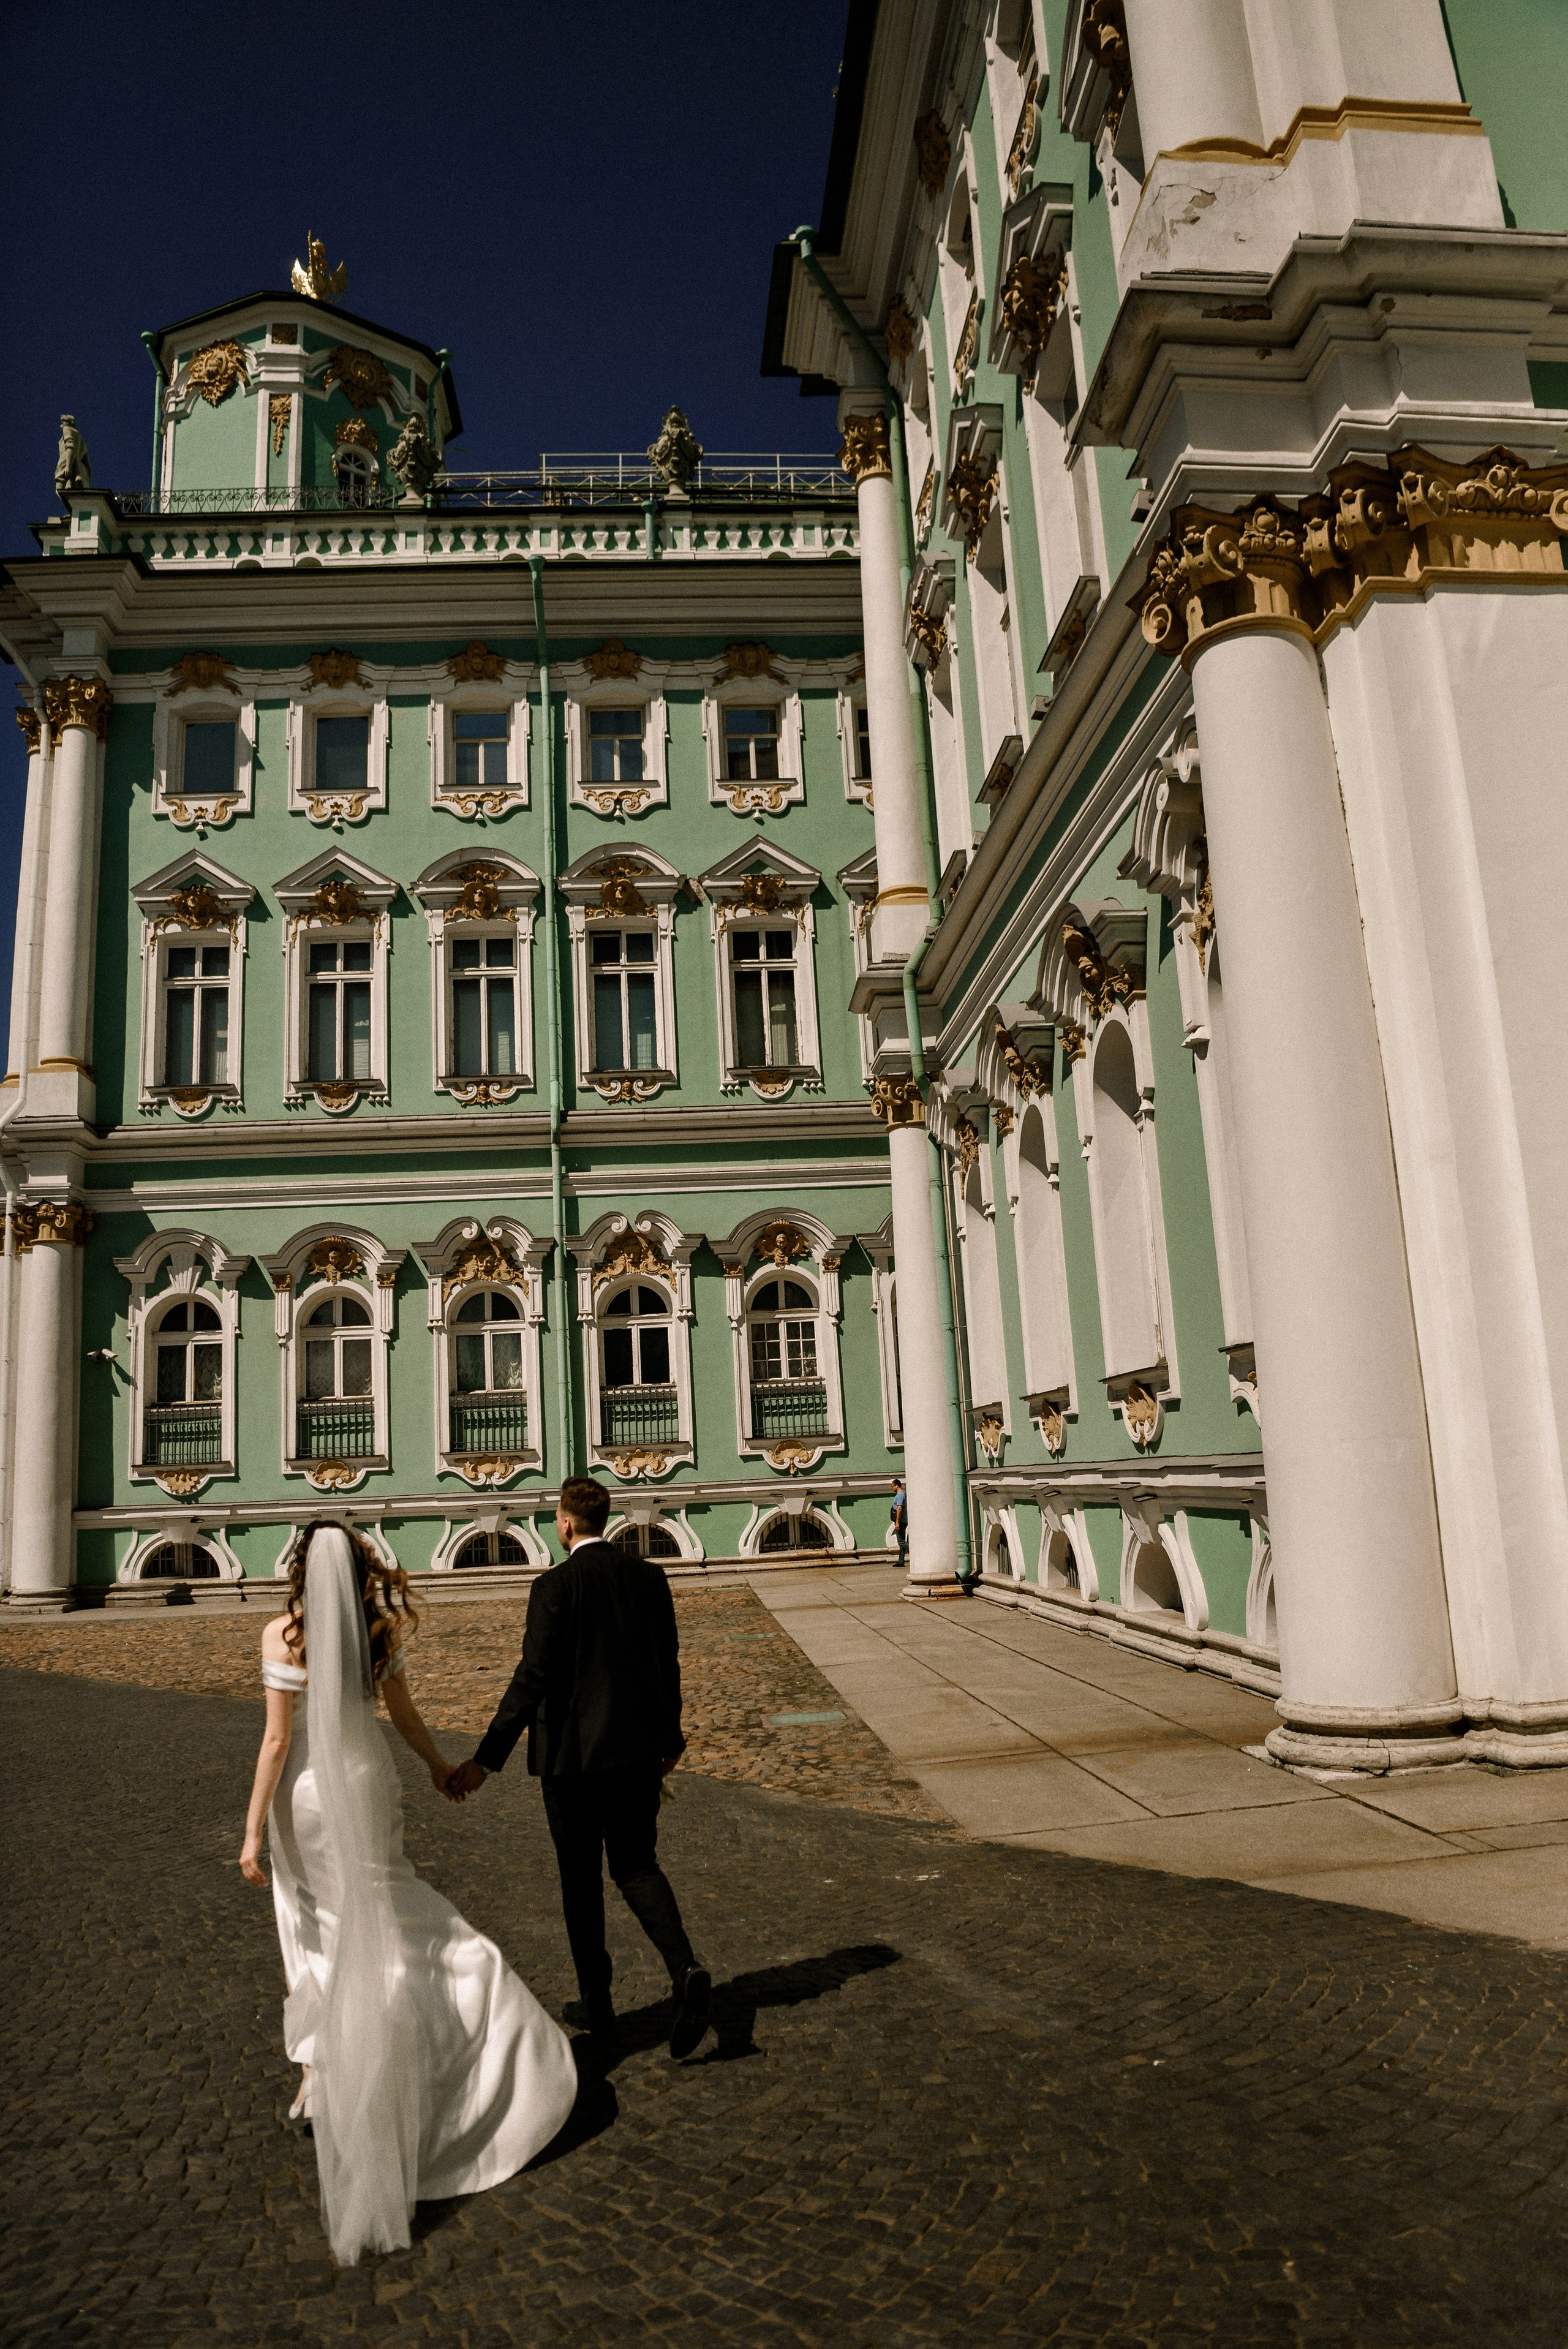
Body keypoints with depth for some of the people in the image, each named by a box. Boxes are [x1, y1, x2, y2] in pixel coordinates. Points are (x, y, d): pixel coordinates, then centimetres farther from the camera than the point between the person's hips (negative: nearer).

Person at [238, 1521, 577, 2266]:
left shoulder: (283, 1634, -14)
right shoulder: (382, 1629, -5)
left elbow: (277, 1738, -15)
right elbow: (403, 1714, 5)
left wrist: (253, 1830, -9)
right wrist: (438, 1763, 22)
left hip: (306, 1794, -1)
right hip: (368, 1784, 2)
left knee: (316, 1935, 15)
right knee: (372, 1928, 16)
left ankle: (316, 2080, 22)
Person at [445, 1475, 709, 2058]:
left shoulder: (555, 1587, -15)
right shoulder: (649, 1576, 1)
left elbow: (533, 1680, -19)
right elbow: (668, 1665, 8)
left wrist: (486, 1760, -16)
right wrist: (670, 1735, 23)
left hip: (574, 1752, -4)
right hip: (639, 1749, 5)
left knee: (581, 1879, 14)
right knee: (637, 1866, 15)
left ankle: (597, 2001, 26)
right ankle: (685, 1971, -7)